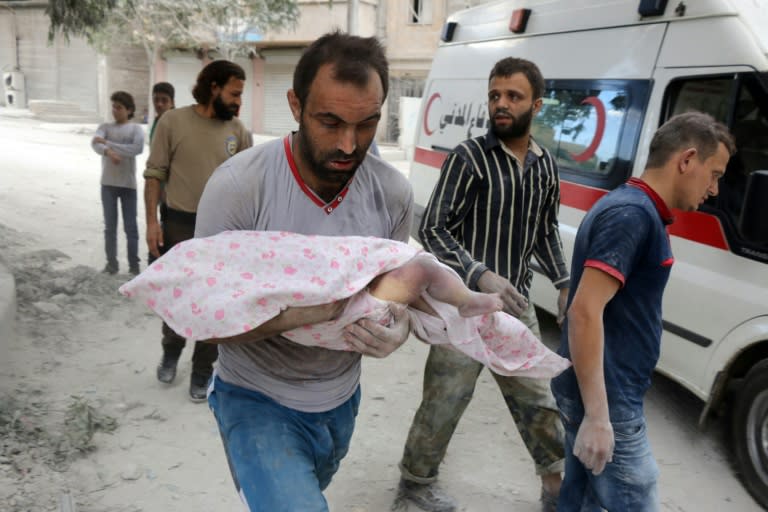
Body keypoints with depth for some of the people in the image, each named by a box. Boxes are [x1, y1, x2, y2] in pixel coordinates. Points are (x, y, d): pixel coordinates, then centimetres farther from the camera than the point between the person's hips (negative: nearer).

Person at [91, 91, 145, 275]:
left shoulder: (136, 129, -1)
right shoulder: (105, 127, 6)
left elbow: (137, 148, -20)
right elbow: (95, 143, -13)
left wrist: (107, 143, -19)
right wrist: (108, 152, -34)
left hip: (128, 184, -2)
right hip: (108, 183, 2)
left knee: (130, 227, 2)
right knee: (110, 226, 7)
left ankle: (134, 266, 9)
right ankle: (111, 263, 15)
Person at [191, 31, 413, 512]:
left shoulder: (394, 192, -11)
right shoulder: (237, 187, -23)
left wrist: (398, 329, -23)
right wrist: (296, 313, -36)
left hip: (342, 399, 5)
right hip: (259, 401, -4)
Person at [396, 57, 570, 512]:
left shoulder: (545, 165, 7)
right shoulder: (470, 158, -11)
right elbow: (433, 230, -14)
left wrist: (564, 282, 6)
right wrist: (481, 275, -25)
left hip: (517, 303, 5)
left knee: (536, 397, 16)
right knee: (446, 399, 5)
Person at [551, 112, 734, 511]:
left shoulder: (628, 207, 13)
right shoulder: (633, 215, -18)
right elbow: (585, 313, -26)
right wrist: (598, 416, -25)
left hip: (594, 394, 10)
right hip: (606, 402, -10)